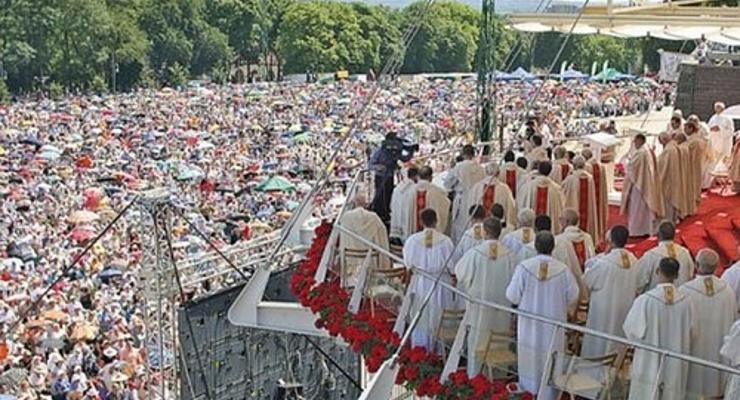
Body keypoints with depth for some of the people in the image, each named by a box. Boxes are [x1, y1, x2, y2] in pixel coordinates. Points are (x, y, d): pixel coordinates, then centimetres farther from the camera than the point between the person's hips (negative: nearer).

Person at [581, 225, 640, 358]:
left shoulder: (604, 262, -27)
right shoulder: (633, 261, -10)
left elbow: (587, 281, -10)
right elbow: (636, 286, 2)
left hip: (604, 309, -6)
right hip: (625, 308, 6)